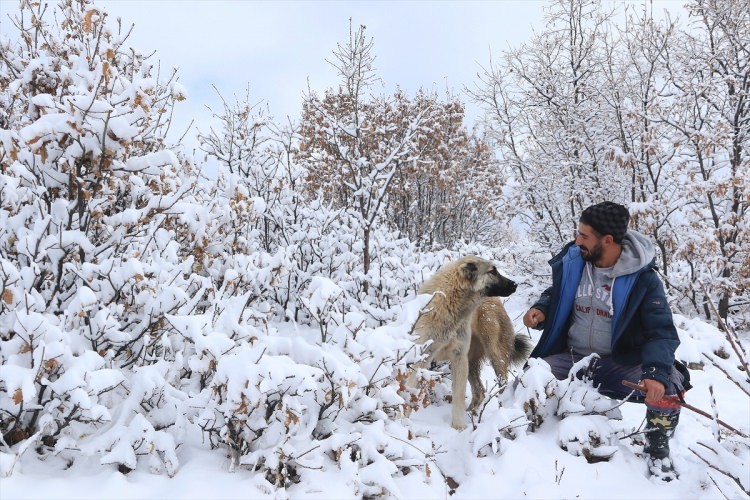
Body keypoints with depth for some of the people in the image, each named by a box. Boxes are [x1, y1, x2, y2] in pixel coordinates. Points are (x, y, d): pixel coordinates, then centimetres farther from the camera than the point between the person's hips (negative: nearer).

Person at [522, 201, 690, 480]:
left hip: (620, 362, -2)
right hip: (571, 357, 3)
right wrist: (541, 309, -11)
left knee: (669, 382, -27)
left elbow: (661, 331, -18)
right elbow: (555, 294, 13)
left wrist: (657, 372, -36)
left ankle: (657, 448, 3)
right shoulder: (571, 261, -7)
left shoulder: (642, 279, -16)